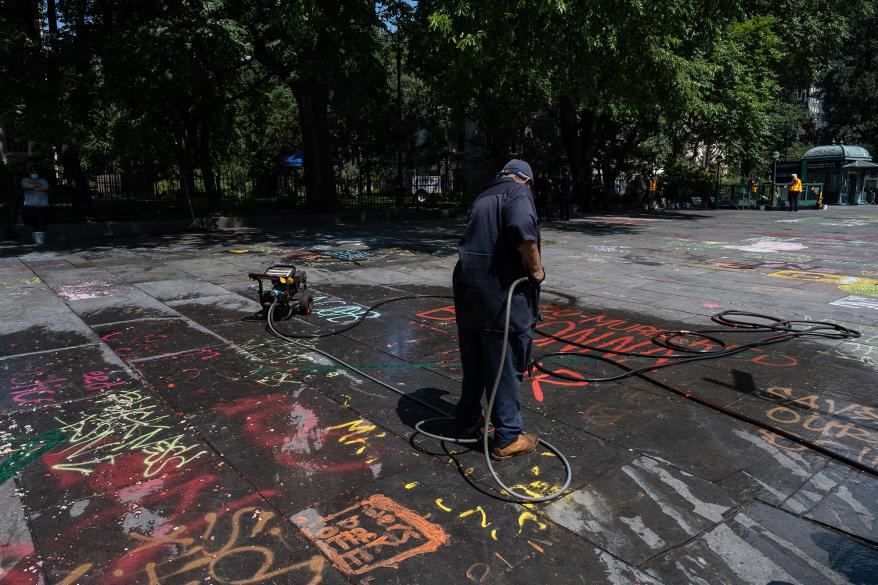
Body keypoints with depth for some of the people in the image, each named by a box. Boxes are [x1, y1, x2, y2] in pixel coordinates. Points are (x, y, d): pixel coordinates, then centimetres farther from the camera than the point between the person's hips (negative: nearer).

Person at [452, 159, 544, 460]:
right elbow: (522, 229, -25)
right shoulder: (519, 193, -4)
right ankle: (508, 437, 13)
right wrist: (536, 268, -12)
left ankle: (467, 418, 36)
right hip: (501, 291, -7)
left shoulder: (482, 198, 20)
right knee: (505, 366, 3)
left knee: (472, 360, 21)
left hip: (467, 288, 8)